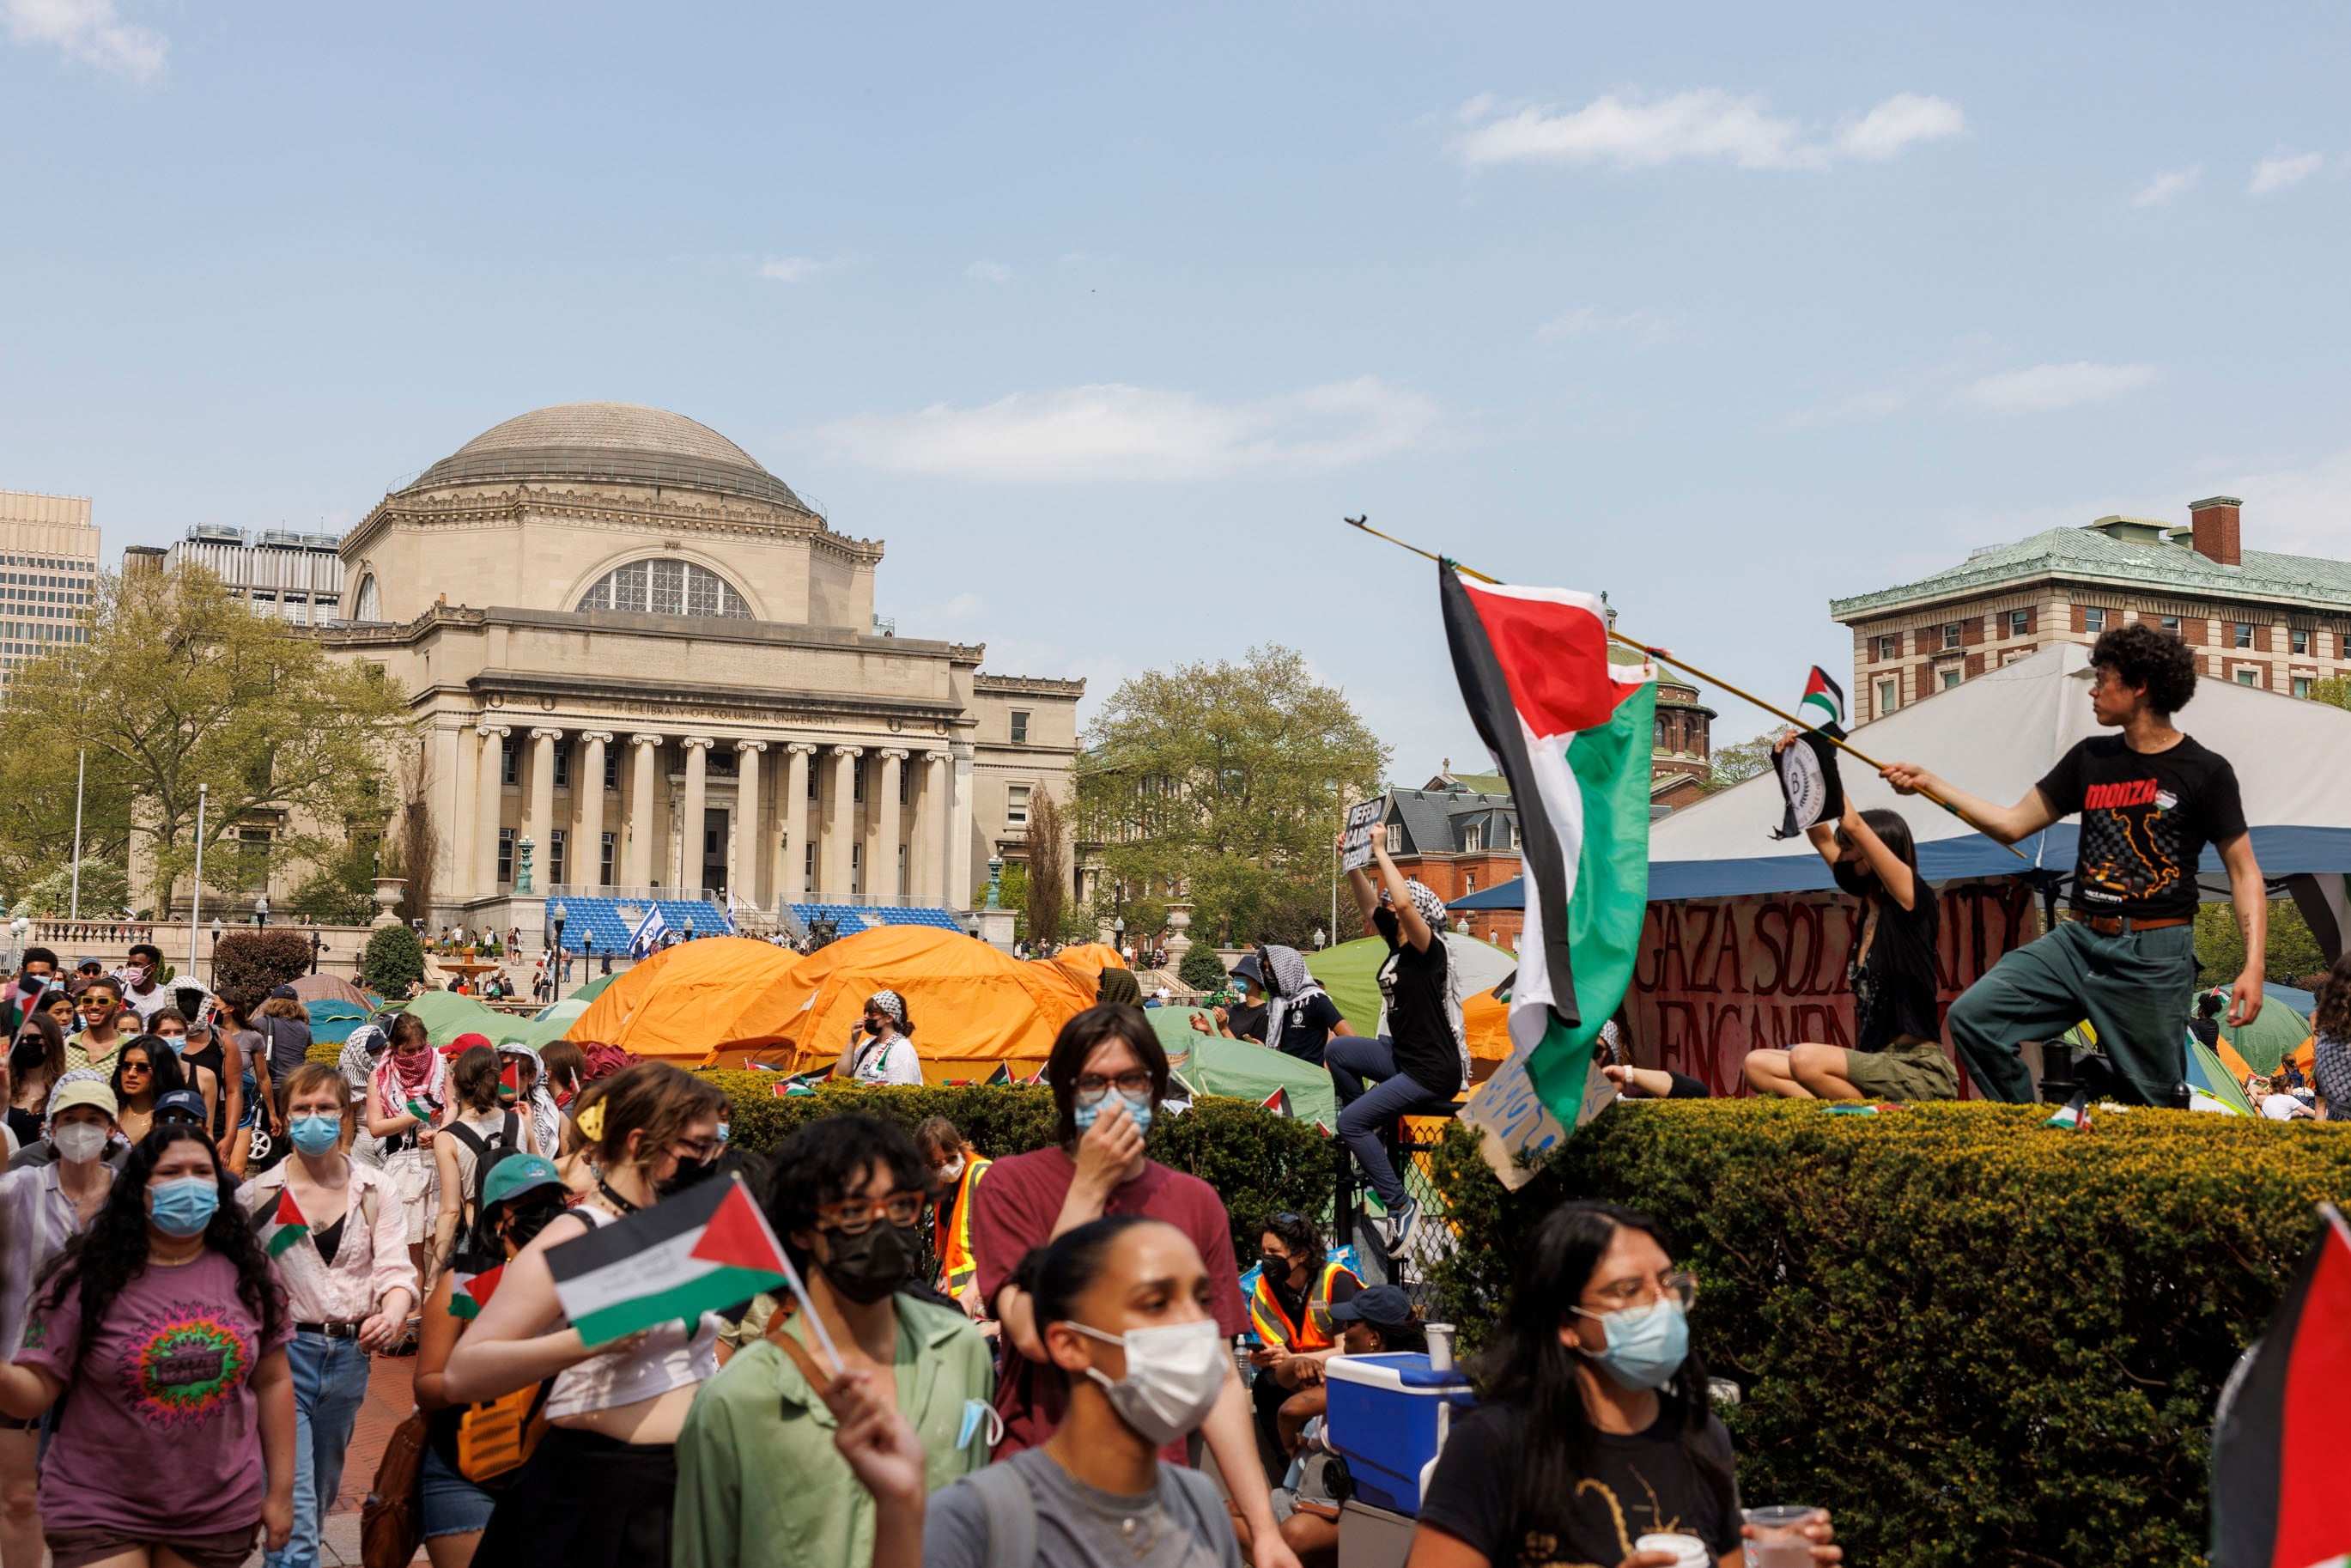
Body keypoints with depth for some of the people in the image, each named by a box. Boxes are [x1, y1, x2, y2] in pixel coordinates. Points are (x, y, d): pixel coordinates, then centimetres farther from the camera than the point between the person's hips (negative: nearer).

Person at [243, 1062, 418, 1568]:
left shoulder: (372, 1192, 2)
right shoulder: (259, 1195, -3)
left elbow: (396, 1269, -6)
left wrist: (391, 1316, -25)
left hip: (350, 1354, 4)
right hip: (281, 1353, -3)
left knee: (321, 1495, 19)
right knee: (295, 1510, -11)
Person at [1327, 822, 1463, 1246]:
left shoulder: (1429, 949, -17)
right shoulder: (1398, 944, 6)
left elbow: (1403, 901, -34)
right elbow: (1370, 905, 15)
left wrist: (1380, 851, -26)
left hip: (1433, 1072, -9)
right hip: (1402, 1056, 9)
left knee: (1350, 1121, -11)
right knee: (1337, 1050, 5)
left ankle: (1400, 1205, -3)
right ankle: (1369, 1139, 12)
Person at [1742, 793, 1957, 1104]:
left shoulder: (1912, 899, -7)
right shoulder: (1872, 906, 13)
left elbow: (1853, 824, -13)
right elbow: (1822, 837, 17)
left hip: (1920, 1073, -8)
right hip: (1877, 1063, 8)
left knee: (1805, 1060, -30)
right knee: (1756, 1064, -5)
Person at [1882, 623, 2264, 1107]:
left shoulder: (2205, 772, -3)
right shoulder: (2091, 758, 11)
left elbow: (2244, 872, -1)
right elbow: (2012, 824, 13)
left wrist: (2253, 965, -11)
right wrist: (1929, 782, 7)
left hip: (2154, 957, -4)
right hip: (2079, 940, 5)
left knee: (2152, 1099, 0)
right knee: (1972, 1015, -11)